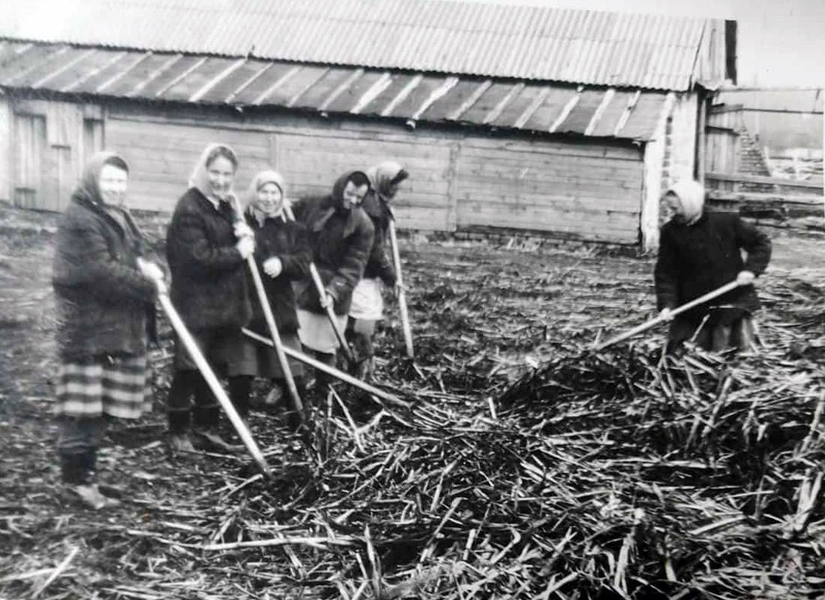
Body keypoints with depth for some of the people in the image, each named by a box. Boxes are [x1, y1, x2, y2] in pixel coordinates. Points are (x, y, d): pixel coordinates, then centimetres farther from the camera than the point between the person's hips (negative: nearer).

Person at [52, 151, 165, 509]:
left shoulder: (117, 216, 17)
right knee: (84, 407, -6)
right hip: (89, 327, -10)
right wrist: (150, 287, -16)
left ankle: (85, 470, 25)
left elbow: (135, 252, 21)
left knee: (100, 406, 15)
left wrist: (145, 266, -4)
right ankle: (77, 477, 3)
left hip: (117, 326, 10)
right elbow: (101, 272, -22)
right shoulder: (80, 219, -14)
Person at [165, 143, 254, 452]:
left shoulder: (225, 205, 12)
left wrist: (244, 235, -2)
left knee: (214, 369, 15)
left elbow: (236, 242, 22)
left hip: (224, 305, 8)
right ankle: (178, 431, 15)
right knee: (189, 369, 1)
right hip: (196, 306, -8)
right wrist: (237, 252, -15)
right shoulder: (189, 209, -15)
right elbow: (199, 258, -23)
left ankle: (206, 426, 27)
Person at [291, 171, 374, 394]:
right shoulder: (308, 206, -3)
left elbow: (353, 267, -11)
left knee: (326, 349, 9)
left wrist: (334, 291, -23)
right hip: (299, 289, 1)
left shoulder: (363, 225, -7)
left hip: (332, 298, -1)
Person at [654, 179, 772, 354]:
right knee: (675, 352, 3)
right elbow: (666, 272, -5)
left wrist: (751, 269, -13)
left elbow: (761, 243, 2)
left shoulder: (726, 222, -8)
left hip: (733, 300, -1)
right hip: (692, 308, 2)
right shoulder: (670, 232, -4)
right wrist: (666, 303, -17)